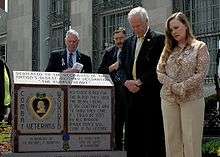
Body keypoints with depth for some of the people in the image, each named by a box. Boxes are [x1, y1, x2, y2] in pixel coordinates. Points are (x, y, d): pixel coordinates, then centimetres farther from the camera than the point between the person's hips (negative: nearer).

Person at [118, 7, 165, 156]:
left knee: (153, 136, -4)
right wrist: (127, 81, -5)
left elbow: (157, 66, -10)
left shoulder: (159, 39, -1)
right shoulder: (128, 42, 18)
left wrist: (140, 82, -13)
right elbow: (122, 67, 14)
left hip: (151, 95, -6)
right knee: (133, 136, 5)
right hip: (132, 95, 6)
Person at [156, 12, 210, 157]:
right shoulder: (168, 49, 14)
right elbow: (160, 72, 6)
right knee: (171, 139, 3)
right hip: (168, 98, 4)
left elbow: (201, 74, -8)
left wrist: (182, 87, -14)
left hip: (192, 99, -4)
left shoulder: (200, 47, 0)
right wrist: (173, 86, -10)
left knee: (191, 140, -5)